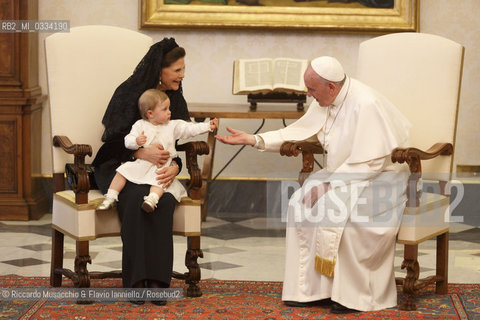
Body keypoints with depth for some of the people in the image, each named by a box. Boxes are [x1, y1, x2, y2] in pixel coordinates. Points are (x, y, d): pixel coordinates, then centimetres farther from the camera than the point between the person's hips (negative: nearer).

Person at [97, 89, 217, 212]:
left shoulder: (173, 126, 8)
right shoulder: (140, 125, 6)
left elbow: (190, 129, 2)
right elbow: (128, 141, 0)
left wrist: (208, 126, -8)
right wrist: (136, 141, -22)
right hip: (140, 164, 1)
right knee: (122, 171, -16)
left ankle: (152, 199, -53)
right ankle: (110, 198, -14)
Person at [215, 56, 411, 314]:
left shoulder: (365, 105, -23)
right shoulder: (327, 101, 3)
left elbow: (369, 163, -24)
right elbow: (298, 132, 13)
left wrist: (329, 186, -23)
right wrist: (252, 140, 6)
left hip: (379, 178, -9)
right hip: (342, 174, 9)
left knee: (332, 207, -30)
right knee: (299, 204, -11)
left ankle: (353, 295, -19)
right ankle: (312, 289, -8)